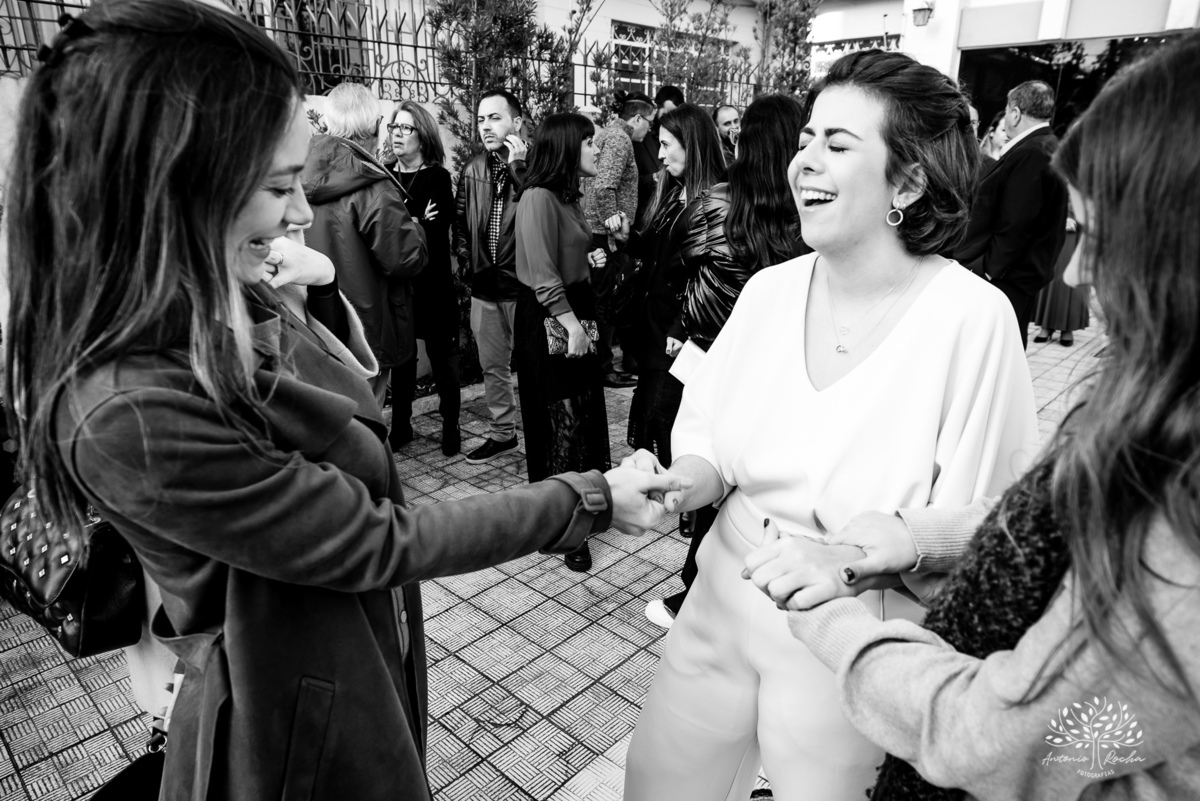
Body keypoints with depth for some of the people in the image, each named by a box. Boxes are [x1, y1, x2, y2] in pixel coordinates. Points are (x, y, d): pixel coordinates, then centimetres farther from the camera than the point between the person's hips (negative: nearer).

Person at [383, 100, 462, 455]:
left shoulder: (438, 177, -1)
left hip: (432, 282, -3)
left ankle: (450, 426, 13)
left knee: (442, 355, 3)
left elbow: (434, 232, -11)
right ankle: (400, 422, 22)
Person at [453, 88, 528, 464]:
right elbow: (460, 220, 17)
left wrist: (518, 167, -23)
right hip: (484, 286, 6)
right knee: (492, 366, 16)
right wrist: (464, 258, 7)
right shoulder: (472, 170, 10)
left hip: (524, 285, -6)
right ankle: (502, 433, 31)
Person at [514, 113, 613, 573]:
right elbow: (543, 275, -20)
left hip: (576, 310, 9)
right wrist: (571, 324, -20)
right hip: (548, 318, -9)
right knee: (561, 418, -2)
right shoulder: (538, 198, -15)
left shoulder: (568, 195, 13)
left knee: (586, 410, 11)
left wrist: (590, 259, 9)